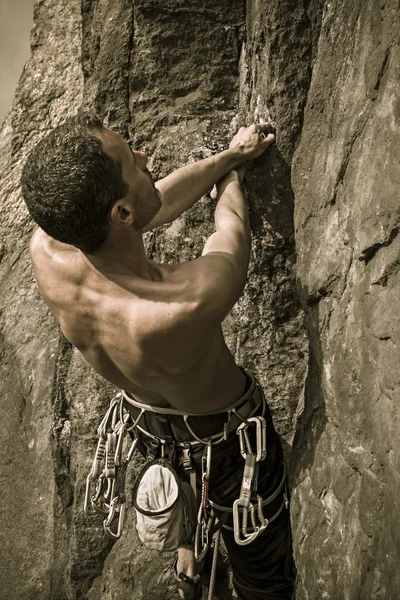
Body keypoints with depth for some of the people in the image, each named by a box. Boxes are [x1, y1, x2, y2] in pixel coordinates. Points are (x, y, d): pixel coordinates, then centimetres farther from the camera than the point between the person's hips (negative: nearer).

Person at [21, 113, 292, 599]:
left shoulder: (47, 249, -31)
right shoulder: (196, 300, -45)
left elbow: (160, 203, -13)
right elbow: (232, 224, -21)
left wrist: (229, 155, -1)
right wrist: (231, 172, 2)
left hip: (147, 416, 7)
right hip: (226, 430, -6)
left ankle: (187, 553, 70)